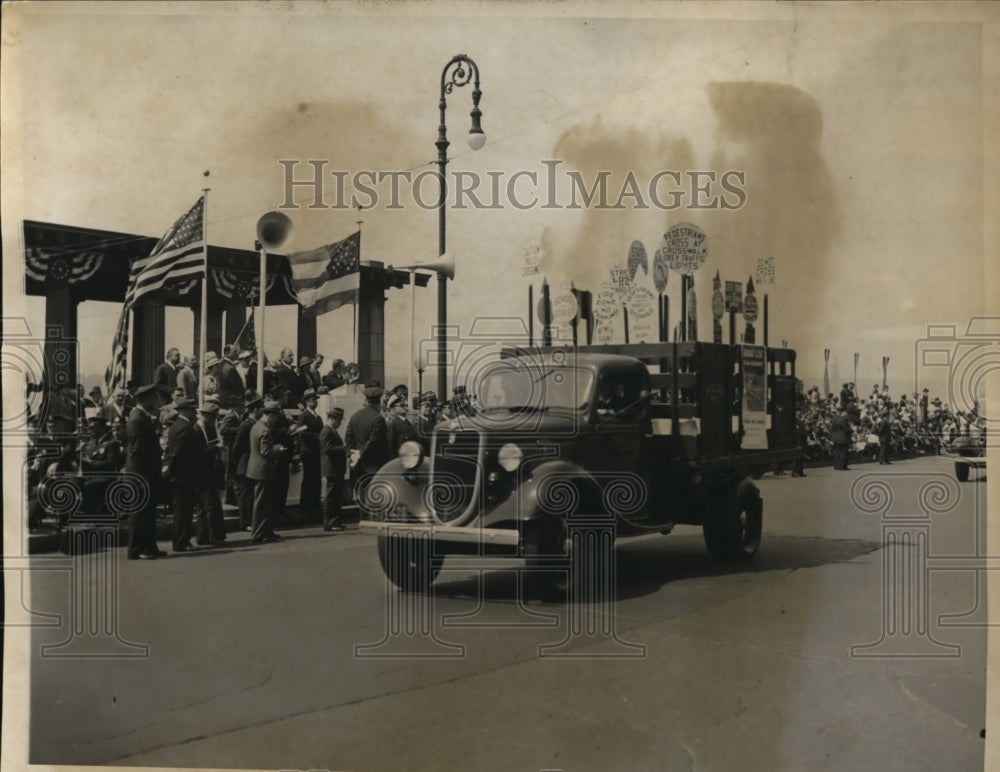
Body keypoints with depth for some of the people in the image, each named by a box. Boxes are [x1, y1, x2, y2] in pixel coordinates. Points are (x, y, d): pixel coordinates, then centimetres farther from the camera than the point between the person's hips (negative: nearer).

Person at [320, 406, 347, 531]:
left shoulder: (332, 431, 18)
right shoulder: (326, 432, -15)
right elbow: (327, 449, -25)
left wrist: (345, 450, 14)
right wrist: (344, 449, -23)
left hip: (337, 469, 11)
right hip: (332, 469, -11)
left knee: (337, 497, 14)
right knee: (331, 497, -6)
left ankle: (335, 522, 20)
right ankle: (329, 524, -2)